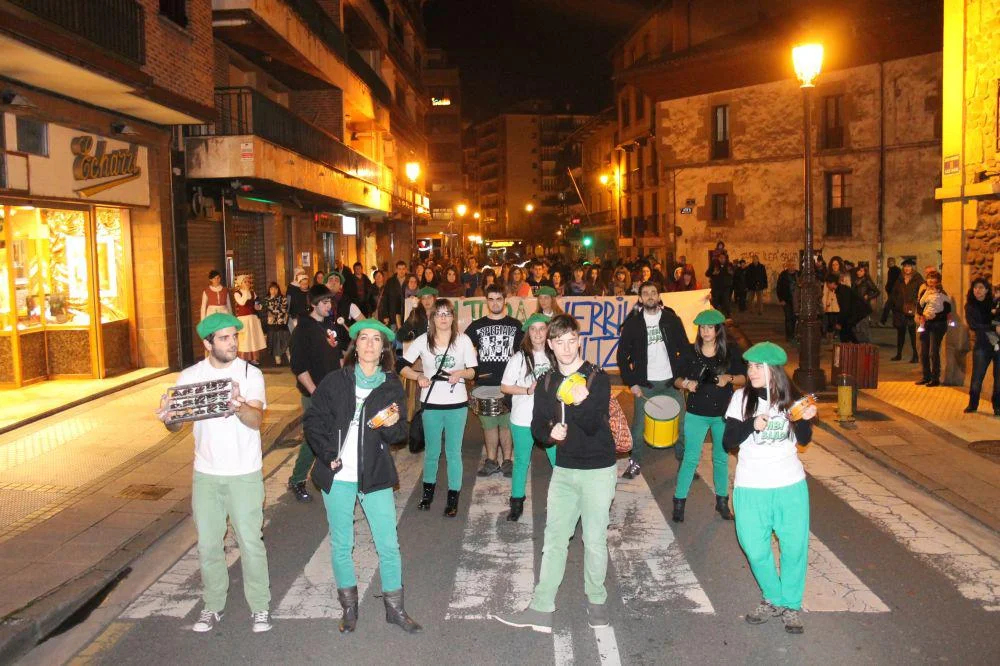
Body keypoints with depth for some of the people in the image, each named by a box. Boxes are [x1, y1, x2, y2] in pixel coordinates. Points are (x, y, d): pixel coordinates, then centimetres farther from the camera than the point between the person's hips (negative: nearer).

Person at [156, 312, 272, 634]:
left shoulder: (250, 373, -8)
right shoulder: (189, 376, 0)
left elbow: (256, 420, -19)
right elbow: (177, 424, 2)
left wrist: (237, 404, -40)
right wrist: (168, 419, -21)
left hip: (245, 474, -3)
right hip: (205, 474, 3)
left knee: (250, 541, 3)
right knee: (208, 544, 12)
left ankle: (260, 606, 18)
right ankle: (213, 605, 29)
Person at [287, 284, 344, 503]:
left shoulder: (331, 325, 10)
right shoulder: (303, 330, -10)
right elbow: (299, 367, -15)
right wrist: (315, 392, -19)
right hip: (314, 393, -6)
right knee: (314, 438, -5)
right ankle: (296, 481, 9)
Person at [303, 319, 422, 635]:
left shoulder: (392, 386, 1)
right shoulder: (335, 381, -1)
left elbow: (398, 435, 2)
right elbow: (313, 420, 2)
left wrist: (391, 425, -21)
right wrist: (327, 454, -10)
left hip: (374, 476, 0)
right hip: (338, 476, 0)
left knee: (388, 544, 2)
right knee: (341, 544, 10)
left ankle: (394, 608, 19)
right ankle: (349, 607, 28)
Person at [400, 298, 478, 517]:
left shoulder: (463, 340, -2)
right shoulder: (423, 340, -2)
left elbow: (473, 371, 2)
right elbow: (402, 367, 1)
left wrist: (461, 373, -18)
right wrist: (419, 377, -16)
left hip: (457, 404, -1)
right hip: (431, 404, 1)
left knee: (454, 452, 5)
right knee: (431, 451, 13)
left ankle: (453, 496, 15)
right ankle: (428, 490, 32)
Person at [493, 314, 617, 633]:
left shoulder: (597, 378, -10)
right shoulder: (546, 383, 4)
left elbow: (594, 426, -19)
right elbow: (537, 426, 7)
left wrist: (581, 402, -38)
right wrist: (550, 434, -15)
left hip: (598, 470, -4)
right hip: (564, 469, 4)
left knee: (595, 540, 4)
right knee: (554, 539, 5)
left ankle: (596, 601, 24)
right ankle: (541, 610, 9)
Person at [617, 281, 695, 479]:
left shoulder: (672, 319, 2)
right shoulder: (633, 323, -1)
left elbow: (685, 350, 7)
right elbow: (622, 355, 2)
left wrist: (681, 376, -2)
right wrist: (631, 383, -4)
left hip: (671, 382, 1)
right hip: (645, 384, -1)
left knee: (680, 424, 4)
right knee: (639, 425, -1)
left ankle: (684, 461, 21)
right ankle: (634, 462, 17)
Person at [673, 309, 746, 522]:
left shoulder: (731, 350, -4)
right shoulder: (691, 351, -3)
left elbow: (744, 377, 2)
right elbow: (678, 378, 5)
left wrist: (729, 378, -18)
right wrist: (686, 383, -16)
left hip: (723, 413, 1)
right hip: (696, 413, -1)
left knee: (721, 458, 14)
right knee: (690, 458, -3)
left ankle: (722, 501, 28)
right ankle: (679, 503, 6)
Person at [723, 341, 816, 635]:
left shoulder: (790, 398, -2)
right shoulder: (742, 397, -6)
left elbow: (804, 440, 6)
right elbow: (728, 441, -6)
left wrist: (805, 420, -13)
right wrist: (751, 425, -23)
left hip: (791, 484, 1)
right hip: (751, 487, -1)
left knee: (795, 546, 5)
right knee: (756, 548, 2)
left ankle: (791, 604, 25)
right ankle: (773, 599, 26)